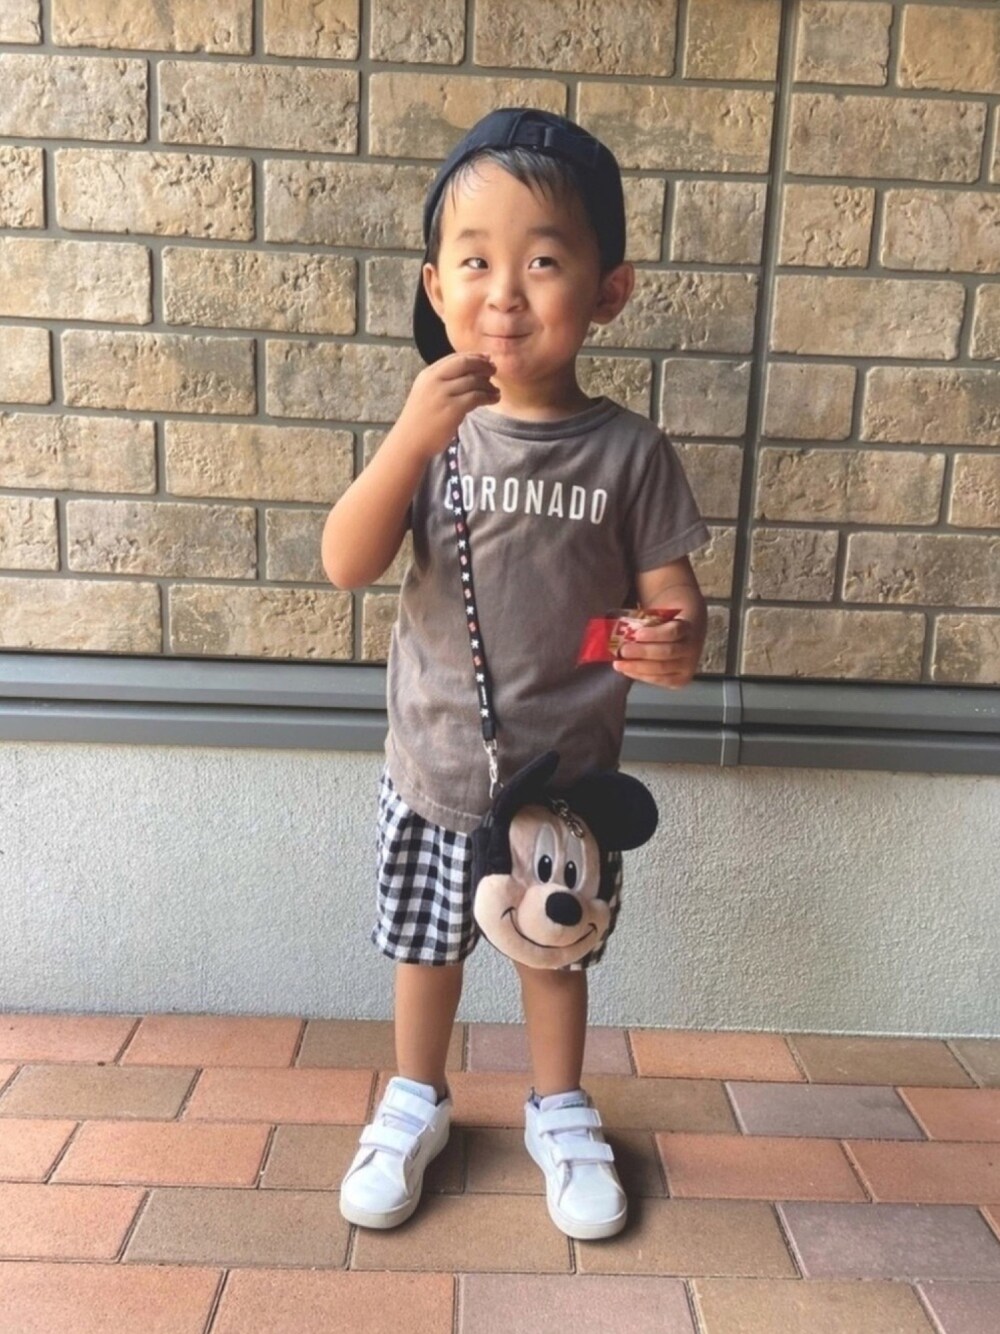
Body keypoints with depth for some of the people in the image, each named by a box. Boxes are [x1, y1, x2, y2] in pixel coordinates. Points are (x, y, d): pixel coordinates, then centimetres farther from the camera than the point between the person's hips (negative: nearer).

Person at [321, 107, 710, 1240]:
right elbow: (347, 565, -17)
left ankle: (560, 1115, 44)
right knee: (427, 943, 19)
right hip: (433, 765, 1)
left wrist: (678, 643, -29)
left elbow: (671, 594, -5)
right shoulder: (431, 428, -8)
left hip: (567, 771, 0)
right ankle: (415, 1104, 44)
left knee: (556, 949, 19)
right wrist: (413, 436, -31)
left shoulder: (629, 450, -10)